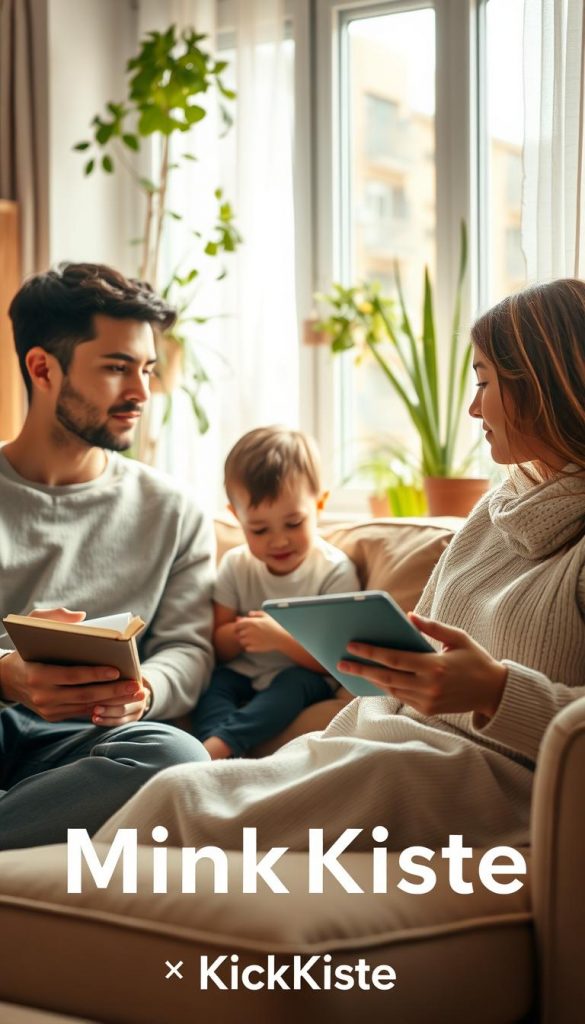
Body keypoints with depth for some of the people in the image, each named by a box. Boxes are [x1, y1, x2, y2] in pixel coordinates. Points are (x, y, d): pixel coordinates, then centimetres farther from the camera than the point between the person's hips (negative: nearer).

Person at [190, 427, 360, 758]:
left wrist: (280, 638, -29)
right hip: (242, 673, 4)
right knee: (213, 681, -26)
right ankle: (218, 753, -46)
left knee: (295, 682, -35)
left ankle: (219, 743, -46)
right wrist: (240, 634, -19)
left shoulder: (335, 572, -9)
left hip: (304, 677, -3)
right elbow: (219, 648, 6)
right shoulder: (236, 566, 3)